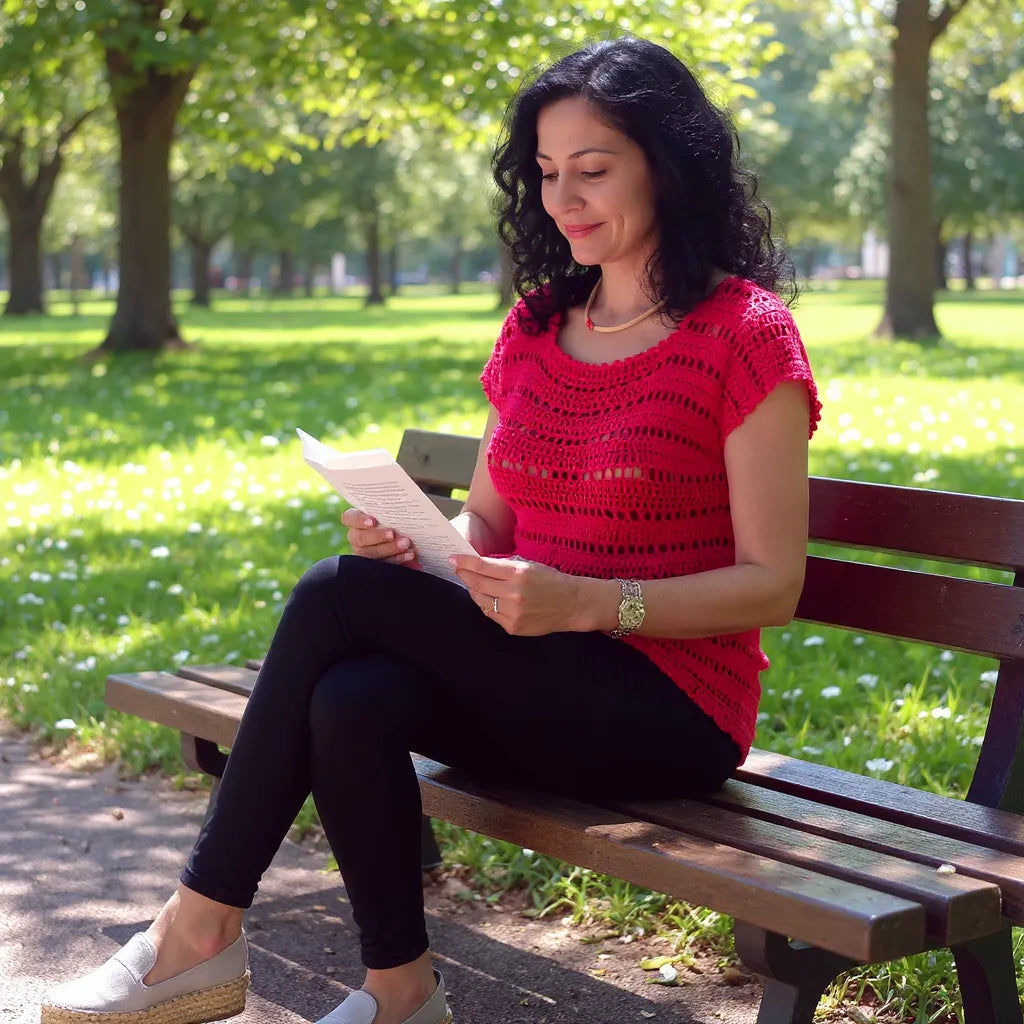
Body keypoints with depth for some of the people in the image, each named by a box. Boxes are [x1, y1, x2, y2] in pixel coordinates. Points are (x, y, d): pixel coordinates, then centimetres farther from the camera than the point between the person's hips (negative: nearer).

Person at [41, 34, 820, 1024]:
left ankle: (201, 931, -11)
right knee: (350, 699, -28)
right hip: (535, 686, 5)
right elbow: (487, 520, 17)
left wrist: (584, 602, -23)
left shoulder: (744, 334, -8)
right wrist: (413, 539, -7)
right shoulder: (535, 326, 12)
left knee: (339, 596, -23)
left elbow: (774, 584, -10)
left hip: (674, 711, -5)